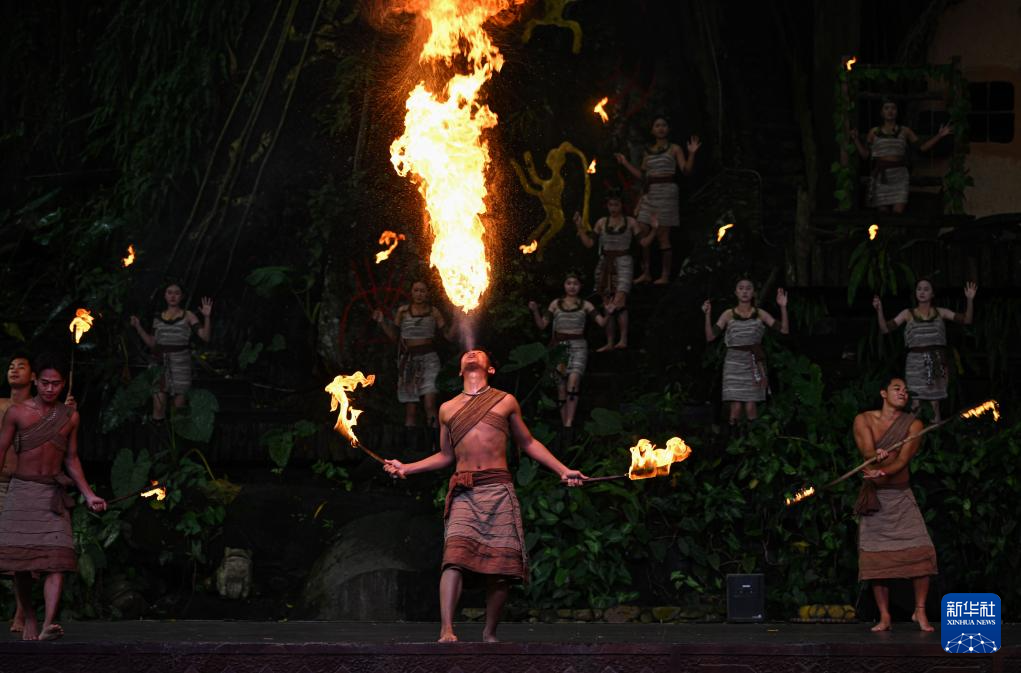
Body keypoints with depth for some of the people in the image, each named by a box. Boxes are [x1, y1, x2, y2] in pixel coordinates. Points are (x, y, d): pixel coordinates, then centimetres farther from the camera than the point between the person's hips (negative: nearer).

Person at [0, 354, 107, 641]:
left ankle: (48, 624, -27)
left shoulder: (70, 416, 8)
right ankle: (29, 618, 19)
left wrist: (89, 495, 9)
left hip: (53, 494, 1)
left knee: (57, 558, -15)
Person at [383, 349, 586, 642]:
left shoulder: (505, 401, 14)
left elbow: (528, 443, 20)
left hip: (498, 490, 0)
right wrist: (406, 468, 17)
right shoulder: (448, 409, 18)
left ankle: (489, 633, 9)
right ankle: (446, 630, -26)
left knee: (502, 563, -5)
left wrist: (563, 470, 14)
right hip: (464, 493, 0)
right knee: (455, 555, -18)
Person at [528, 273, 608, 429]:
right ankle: (564, 424, 2)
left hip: (578, 347, -2)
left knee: (573, 380, -22)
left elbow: (601, 322, 2)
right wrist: (535, 311, -4)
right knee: (561, 387, -2)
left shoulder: (585, 305, 9)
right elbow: (542, 325, 11)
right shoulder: (556, 304, 12)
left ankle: (569, 423, -29)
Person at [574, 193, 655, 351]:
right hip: (605, 264, 4)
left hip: (623, 263, -4)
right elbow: (589, 243, 5)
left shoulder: (630, 222, 2)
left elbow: (644, 242, 0)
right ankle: (609, 343, 7)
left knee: (619, 300, -20)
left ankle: (623, 339, -22)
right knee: (607, 304, 4)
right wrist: (579, 227, -2)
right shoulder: (602, 222, 7)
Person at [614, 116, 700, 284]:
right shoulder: (648, 152, 17)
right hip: (649, 194, 6)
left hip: (666, 192, -6)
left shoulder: (674, 149, 3)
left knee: (662, 235, -7)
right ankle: (646, 273, 9)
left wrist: (691, 154, -17)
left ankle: (665, 275, -4)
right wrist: (626, 163, 19)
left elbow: (686, 170, -4)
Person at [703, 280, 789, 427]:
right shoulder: (728, 315, 7)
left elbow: (784, 330, 2)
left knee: (751, 407, -8)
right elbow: (710, 337, 1)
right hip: (734, 363, 0)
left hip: (754, 364, 0)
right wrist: (707, 315, -9)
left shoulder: (760, 314, 8)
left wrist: (783, 307, -7)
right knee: (736, 407, -10)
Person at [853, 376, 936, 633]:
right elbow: (867, 452, -13)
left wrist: (882, 472, -33)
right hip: (874, 497, 0)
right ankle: (884, 617, 2)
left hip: (902, 497, 0)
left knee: (921, 551, -14)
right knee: (876, 557, -5)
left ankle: (920, 612, -2)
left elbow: (903, 460, -14)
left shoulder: (913, 424, -1)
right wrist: (880, 456, -37)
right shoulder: (864, 420, 2)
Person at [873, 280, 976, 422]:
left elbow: (966, 320, 3)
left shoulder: (941, 313, 10)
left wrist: (970, 300, -11)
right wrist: (879, 310, -14)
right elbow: (885, 329, 1)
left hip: (937, 362, 1)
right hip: (916, 362, -1)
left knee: (934, 405, 2)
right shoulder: (908, 314, 8)